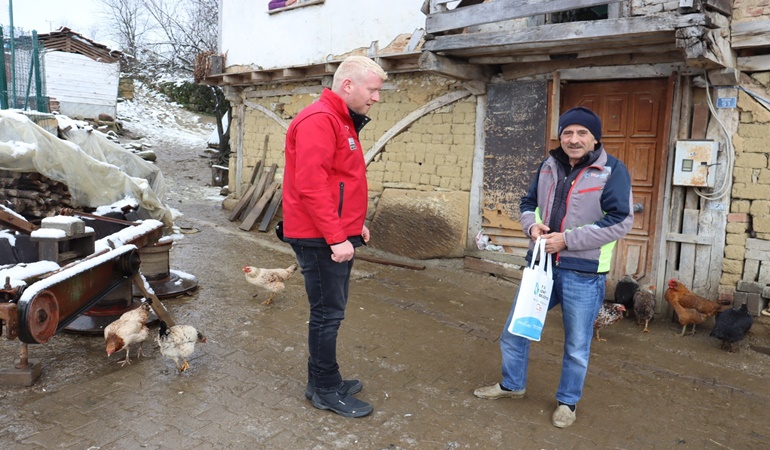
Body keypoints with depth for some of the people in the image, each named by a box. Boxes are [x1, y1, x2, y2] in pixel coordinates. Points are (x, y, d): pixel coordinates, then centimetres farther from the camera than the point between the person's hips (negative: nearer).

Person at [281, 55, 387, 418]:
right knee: (328, 314, 1)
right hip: (321, 239, -10)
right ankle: (326, 391, 16)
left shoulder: (344, 121, 17)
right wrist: (336, 237, -22)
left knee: (330, 311, 17)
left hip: (337, 235, 10)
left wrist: (355, 223, 16)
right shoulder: (319, 120, -16)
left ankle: (322, 381, 31)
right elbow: (311, 185, -24)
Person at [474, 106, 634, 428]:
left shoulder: (612, 170, -9)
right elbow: (528, 203, 17)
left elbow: (621, 221, -15)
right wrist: (532, 225, -7)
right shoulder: (549, 166, 7)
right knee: (514, 330, 15)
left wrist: (567, 239, -20)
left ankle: (567, 402, 34)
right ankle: (512, 384, 38)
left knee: (577, 347, 11)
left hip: (583, 273, -5)